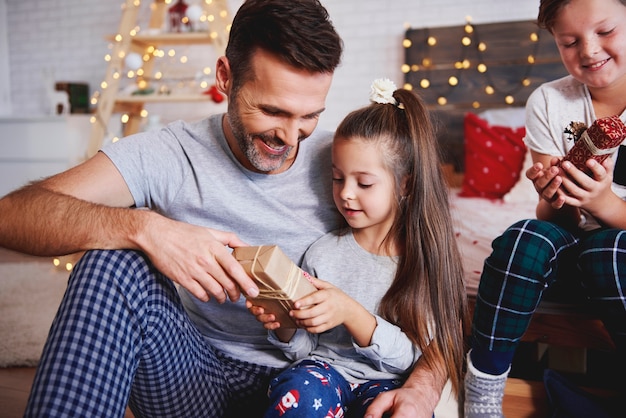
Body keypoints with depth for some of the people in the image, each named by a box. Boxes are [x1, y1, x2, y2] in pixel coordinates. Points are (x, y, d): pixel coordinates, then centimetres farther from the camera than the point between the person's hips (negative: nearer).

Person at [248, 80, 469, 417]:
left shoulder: (426, 259, -3)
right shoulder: (322, 253, 1)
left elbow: (414, 357, -8)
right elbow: (304, 349, 8)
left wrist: (350, 313, -23)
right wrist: (285, 326, -15)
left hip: (387, 381, 0)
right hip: (326, 368, 0)